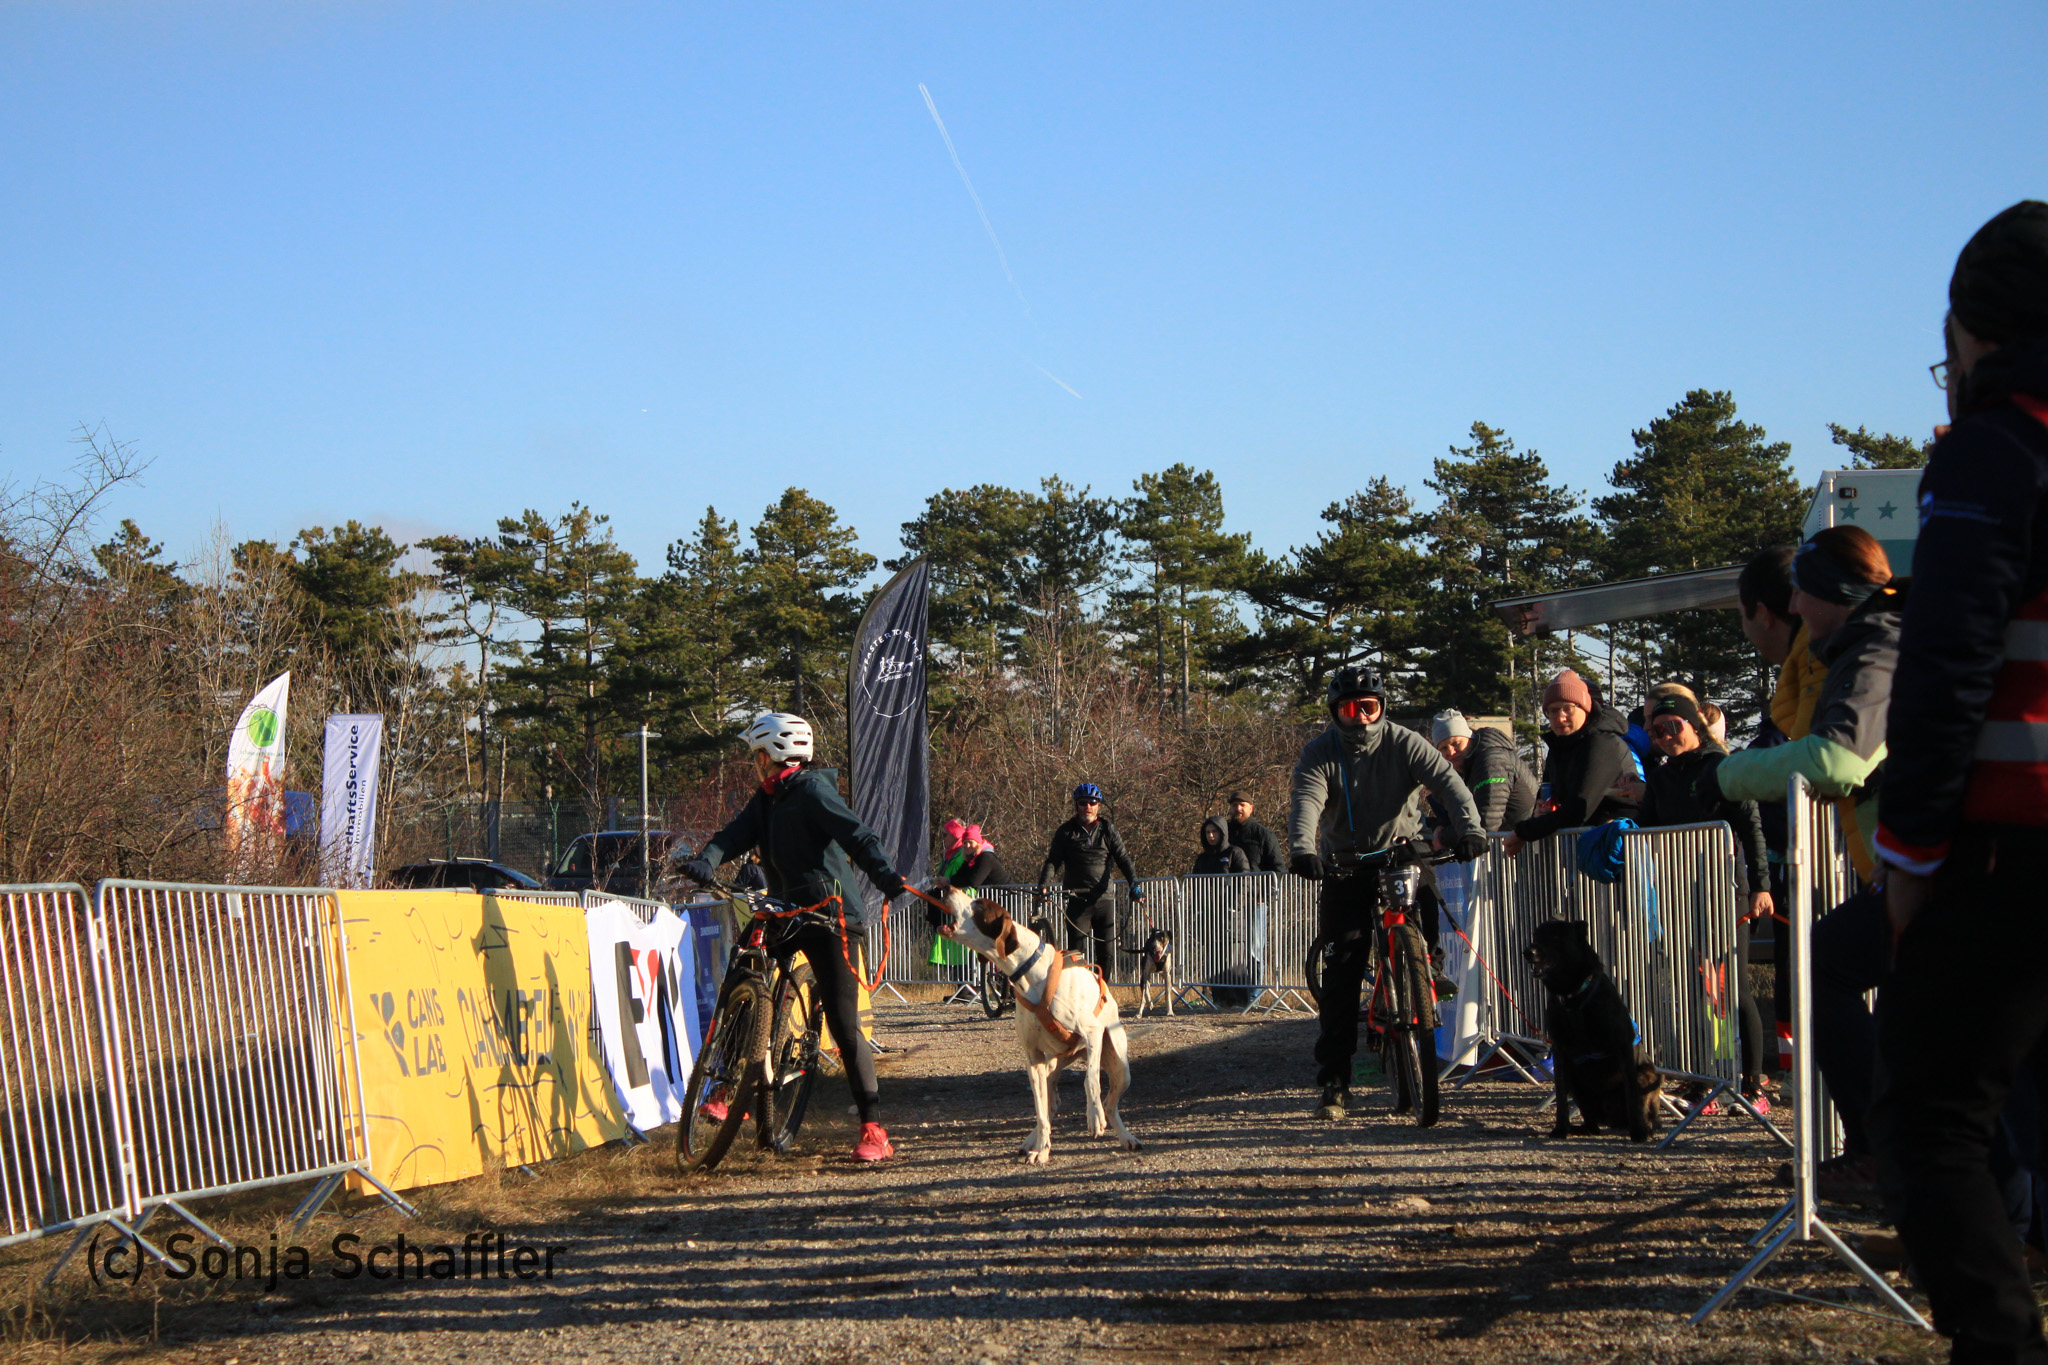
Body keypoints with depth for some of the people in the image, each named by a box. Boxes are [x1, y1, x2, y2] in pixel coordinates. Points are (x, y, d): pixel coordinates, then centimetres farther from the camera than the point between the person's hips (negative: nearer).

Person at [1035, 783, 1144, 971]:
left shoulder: (1108, 830, 8)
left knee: (1106, 953, 1)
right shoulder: (1066, 832, 5)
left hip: (1104, 900, 2)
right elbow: (1052, 861, 0)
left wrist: (1134, 885, -12)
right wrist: (1043, 884, -18)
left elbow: (1123, 860, 3)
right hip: (1078, 901, -2)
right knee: (1076, 952, -9)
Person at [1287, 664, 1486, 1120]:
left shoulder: (1404, 744, -9)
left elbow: (1448, 782, -22)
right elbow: (1306, 803, -25)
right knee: (1342, 970, -8)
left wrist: (1469, 827, -41)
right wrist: (1302, 849, -46)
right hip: (1346, 866, -1)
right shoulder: (1319, 754, -9)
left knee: (1423, 891, -30)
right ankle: (1334, 1080, -5)